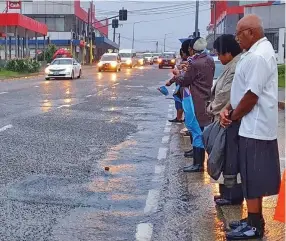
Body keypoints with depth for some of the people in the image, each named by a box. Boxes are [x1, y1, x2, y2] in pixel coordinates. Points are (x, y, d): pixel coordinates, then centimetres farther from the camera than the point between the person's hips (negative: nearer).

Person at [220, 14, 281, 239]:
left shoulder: (258, 56, -21)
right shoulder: (256, 52, 12)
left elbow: (251, 96, -22)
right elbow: (243, 89, 17)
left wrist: (233, 117, -7)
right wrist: (229, 109, 5)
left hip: (254, 127, -10)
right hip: (254, 126, 10)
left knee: (252, 176, 0)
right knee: (253, 176, 16)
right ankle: (254, 219, 27)